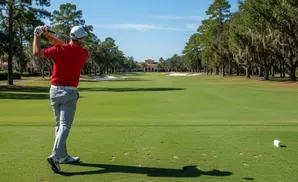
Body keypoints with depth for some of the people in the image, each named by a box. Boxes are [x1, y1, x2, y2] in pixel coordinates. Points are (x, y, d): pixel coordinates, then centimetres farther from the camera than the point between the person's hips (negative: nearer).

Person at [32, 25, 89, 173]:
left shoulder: (59, 50, -7)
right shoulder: (84, 53, -3)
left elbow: (37, 52, -5)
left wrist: (37, 35, 8)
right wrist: (48, 35, 7)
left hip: (54, 90, 3)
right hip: (69, 92, -3)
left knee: (59, 125, 14)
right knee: (65, 126, -5)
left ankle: (63, 156, 21)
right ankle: (55, 156, -21)